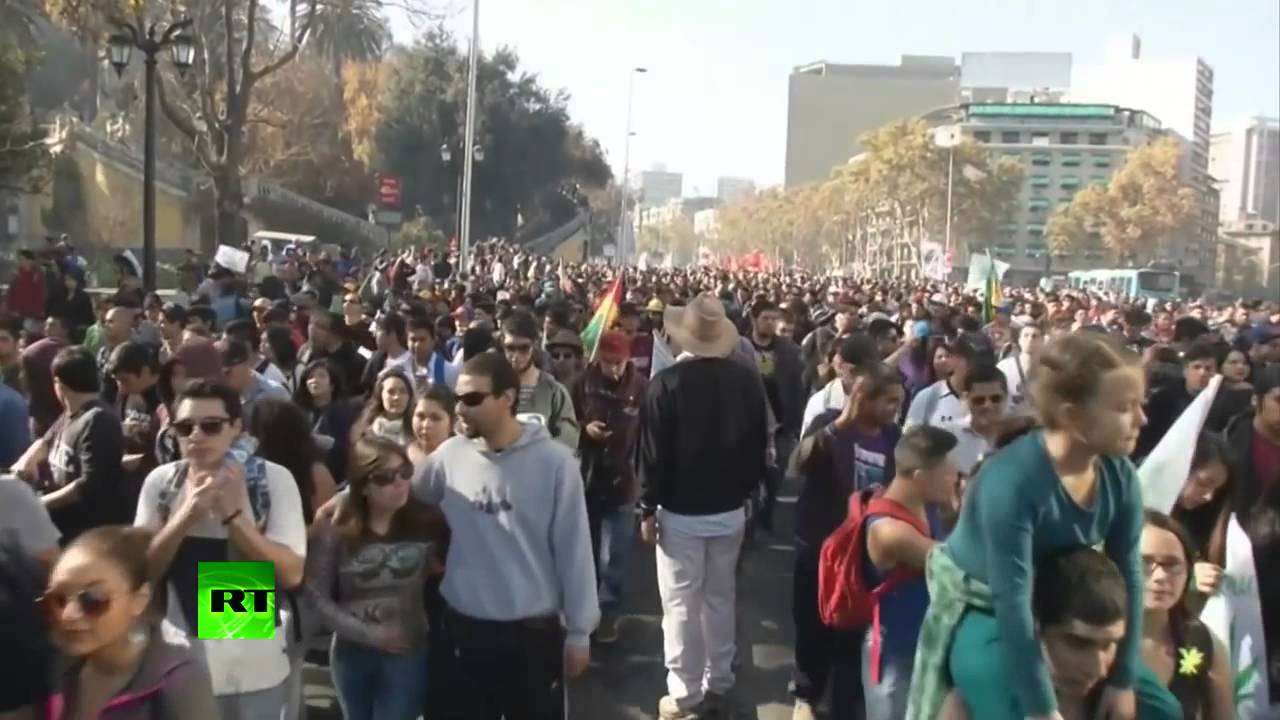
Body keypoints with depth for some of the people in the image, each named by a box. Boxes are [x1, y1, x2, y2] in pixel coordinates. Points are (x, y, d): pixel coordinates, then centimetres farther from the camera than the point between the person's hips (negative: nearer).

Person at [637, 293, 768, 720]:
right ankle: (719, 685, 27)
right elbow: (760, 445, 6)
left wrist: (648, 508, -4)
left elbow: (653, 452, -14)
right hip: (730, 509, 4)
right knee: (720, 598, 17)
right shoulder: (747, 380, -4)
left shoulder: (667, 382, -16)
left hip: (681, 511, -4)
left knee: (681, 603, 5)